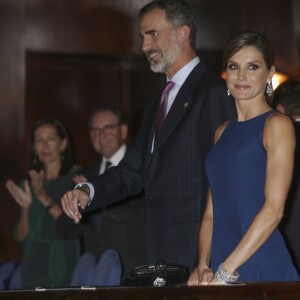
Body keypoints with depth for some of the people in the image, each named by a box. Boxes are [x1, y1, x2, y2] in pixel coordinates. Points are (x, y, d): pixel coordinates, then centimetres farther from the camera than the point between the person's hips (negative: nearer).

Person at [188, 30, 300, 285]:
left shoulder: (277, 124, -5)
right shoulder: (223, 132, 14)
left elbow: (274, 208, -13)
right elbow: (212, 211, 12)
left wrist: (226, 271, -16)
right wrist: (203, 266, -2)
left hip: (263, 268, -5)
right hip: (221, 272, 5)